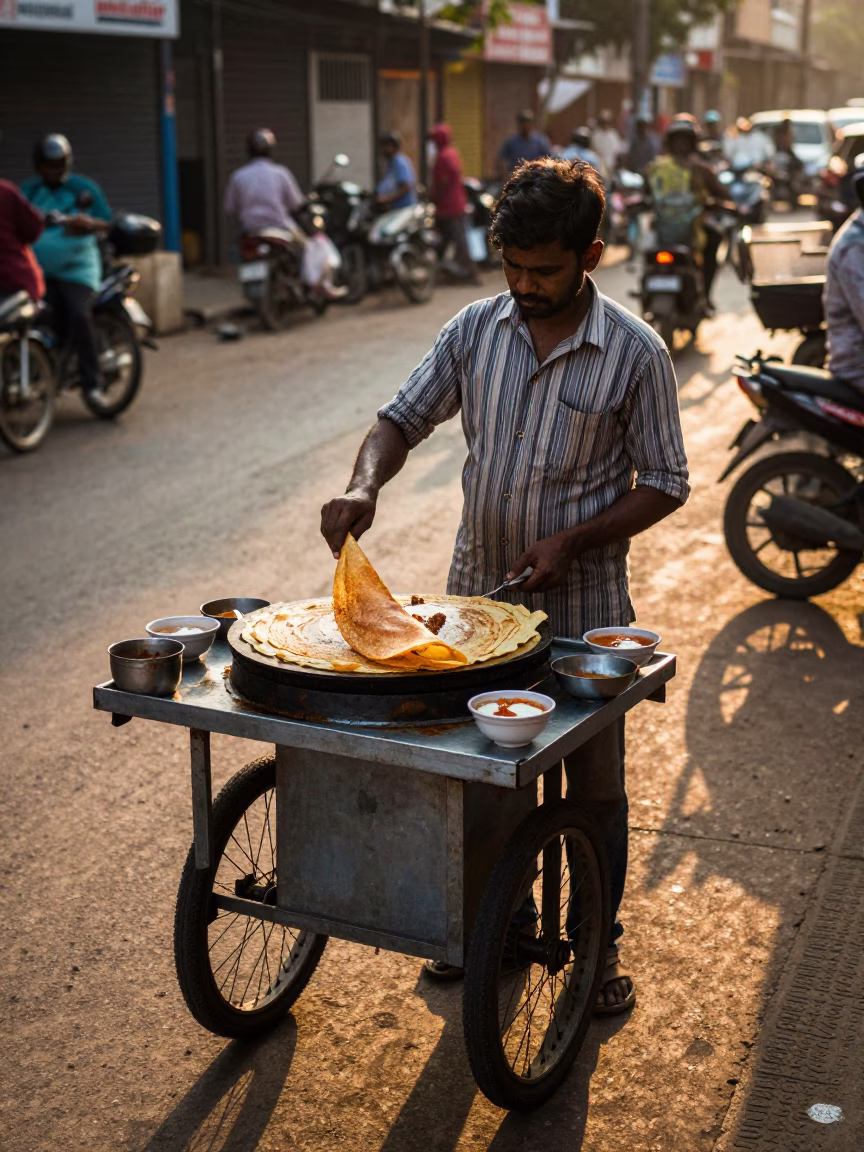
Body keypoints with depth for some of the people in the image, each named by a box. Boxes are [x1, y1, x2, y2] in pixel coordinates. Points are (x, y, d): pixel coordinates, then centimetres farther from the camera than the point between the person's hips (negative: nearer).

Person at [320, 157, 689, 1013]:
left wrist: (570, 541, -19)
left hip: (582, 604, -3)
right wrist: (364, 485, -19)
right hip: (477, 589, 4)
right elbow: (404, 418, 3)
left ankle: (598, 946, 30)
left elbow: (664, 485, -7)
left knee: (595, 789, 9)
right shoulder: (476, 328, -3)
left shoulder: (635, 353, -12)